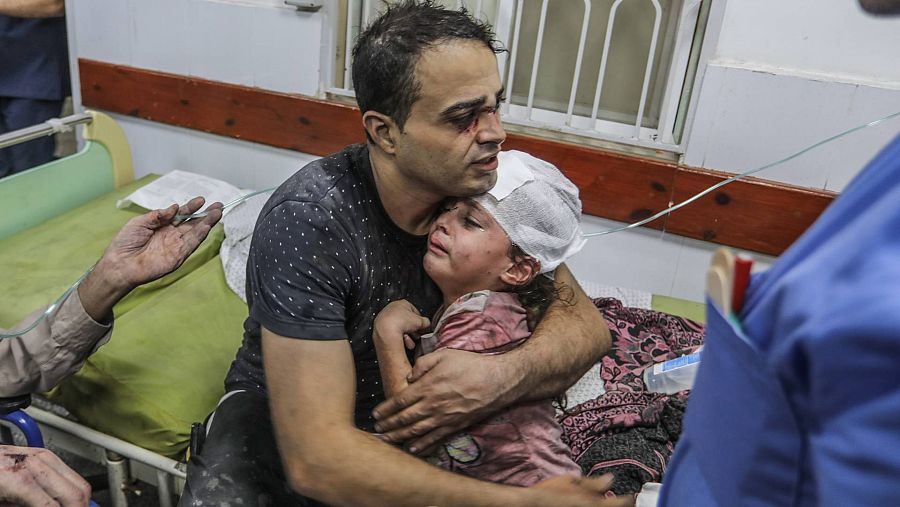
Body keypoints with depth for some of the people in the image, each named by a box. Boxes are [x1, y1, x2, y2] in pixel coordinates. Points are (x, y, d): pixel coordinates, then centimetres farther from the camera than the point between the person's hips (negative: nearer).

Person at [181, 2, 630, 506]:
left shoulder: (479, 188, -12)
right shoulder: (308, 219, -29)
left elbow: (587, 322, -9)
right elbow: (314, 460, -33)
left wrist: (504, 376, -32)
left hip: (419, 414, 5)